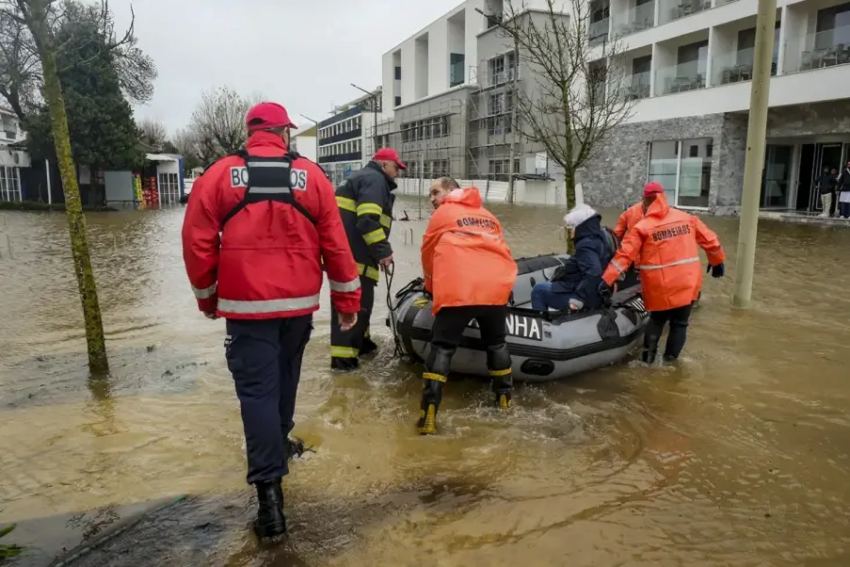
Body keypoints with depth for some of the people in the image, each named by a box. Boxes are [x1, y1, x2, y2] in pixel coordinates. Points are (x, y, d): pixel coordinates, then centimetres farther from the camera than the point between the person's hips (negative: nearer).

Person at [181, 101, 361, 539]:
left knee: (257, 390, -1)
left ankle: (269, 492, -5)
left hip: (245, 304, -2)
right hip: (299, 302, 3)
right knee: (284, 377, 23)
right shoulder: (311, 175, 2)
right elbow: (335, 243, 0)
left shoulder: (219, 176, -1)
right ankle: (278, 444, 44)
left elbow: (198, 242, -1)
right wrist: (347, 299, 7)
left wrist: (207, 296, 13)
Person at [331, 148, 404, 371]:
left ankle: (359, 342, 34)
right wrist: (383, 251, -15)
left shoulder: (365, 178, 28)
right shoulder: (375, 179, -6)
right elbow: (367, 221, -20)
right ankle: (343, 357, -8)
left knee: (358, 302, 21)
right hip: (354, 255, -11)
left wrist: (378, 251, 22)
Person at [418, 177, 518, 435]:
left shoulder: (442, 214, 15)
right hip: (496, 287, 4)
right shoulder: (488, 216, 27)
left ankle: (428, 416, -5)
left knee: (442, 348, 1)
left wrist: (432, 287, 37)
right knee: (496, 343, 24)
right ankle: (505, 398, 33)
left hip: (458, 290, -4)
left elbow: (428, 254, 21)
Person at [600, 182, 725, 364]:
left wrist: (607, 280, -13)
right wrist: (718, 261, 27)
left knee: (657, 320, 21)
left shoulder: (642, 227, -8)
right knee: (680, 323, 17)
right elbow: (710, 240, 11)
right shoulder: (687, 219, 4)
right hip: (687, 283, 2)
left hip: (660, 287, -2)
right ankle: (670, 360, 21)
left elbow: (624, 255, -13)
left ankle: (648, 356, 18)